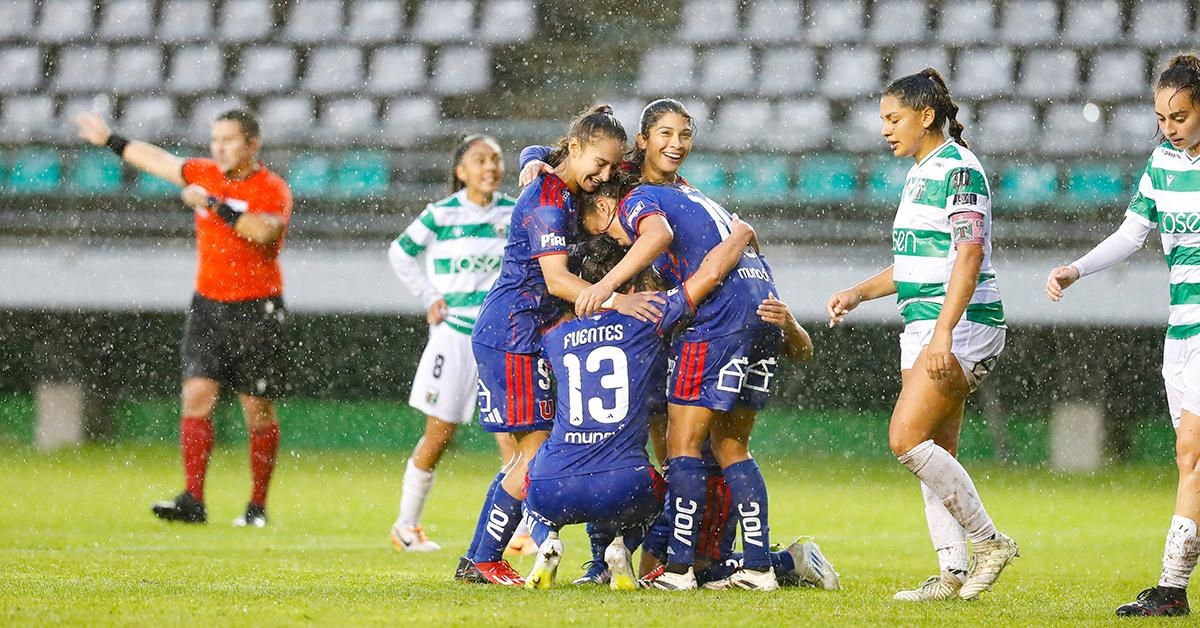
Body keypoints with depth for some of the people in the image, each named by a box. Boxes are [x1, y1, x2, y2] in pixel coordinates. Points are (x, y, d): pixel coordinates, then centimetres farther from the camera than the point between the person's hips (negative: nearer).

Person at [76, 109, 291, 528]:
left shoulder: (272, 190, -9)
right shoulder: (205, 175, 9)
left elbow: (262, 231, -29)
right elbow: (156, 159, 24)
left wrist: (214, 203, -30)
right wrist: (109, 140, 35)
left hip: (256, 312, -5)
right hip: (207, 305, 5)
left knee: (259, 411, 1)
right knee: (197, 395, -9)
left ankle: (258, 506, 11)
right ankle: (193, 501, -14)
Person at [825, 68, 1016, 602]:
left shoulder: (958, 169, -12)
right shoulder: (919, 174, 18)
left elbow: (968, 256, -20)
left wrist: (943, 333, -27)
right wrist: (858, 293, 19)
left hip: (961, 323, -10)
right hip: (924, 326, 10)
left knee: (907, 438, -16)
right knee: (934, 454, 5)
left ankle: (988, 542, -9)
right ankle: (952, 572, 5)